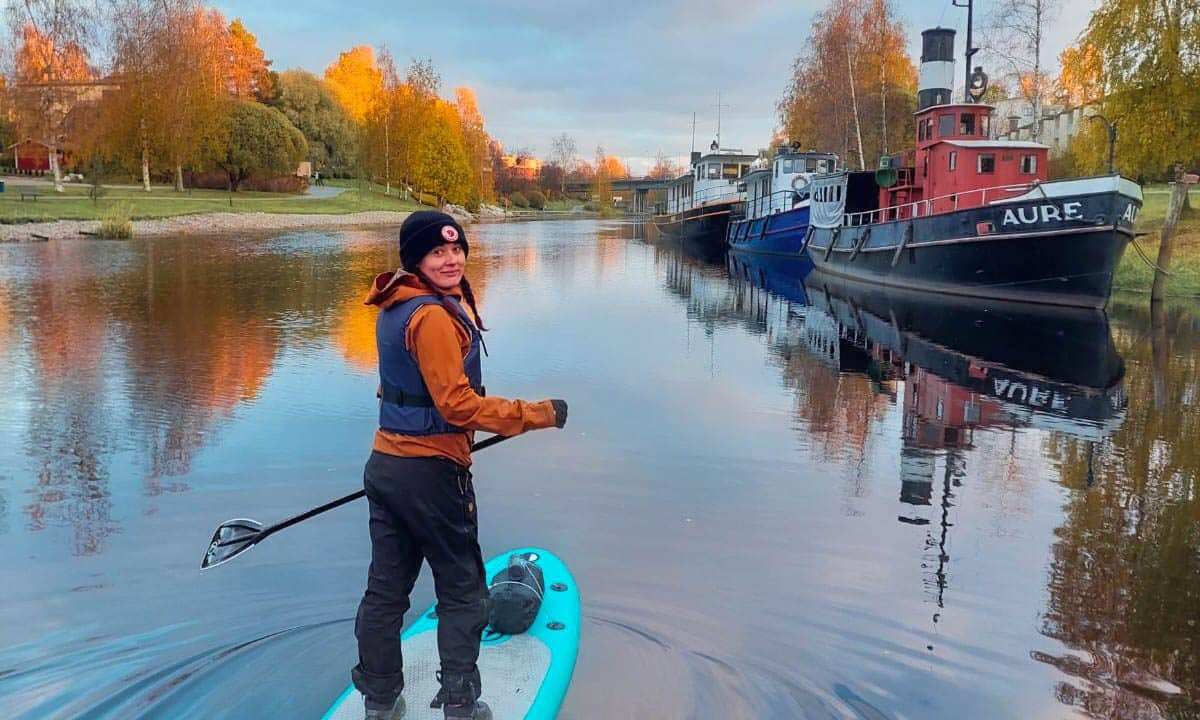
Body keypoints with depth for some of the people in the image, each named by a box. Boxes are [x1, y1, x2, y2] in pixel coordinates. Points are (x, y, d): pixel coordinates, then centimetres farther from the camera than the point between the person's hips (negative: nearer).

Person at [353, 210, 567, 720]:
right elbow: (458, 405, -24)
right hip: (430, 473, -9)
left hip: (384, 463, 9)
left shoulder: (395, 309, 10)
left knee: (385, 589, 17)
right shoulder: (434, 316, -20)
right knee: (462, 592, 7)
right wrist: (538, 414, -19)